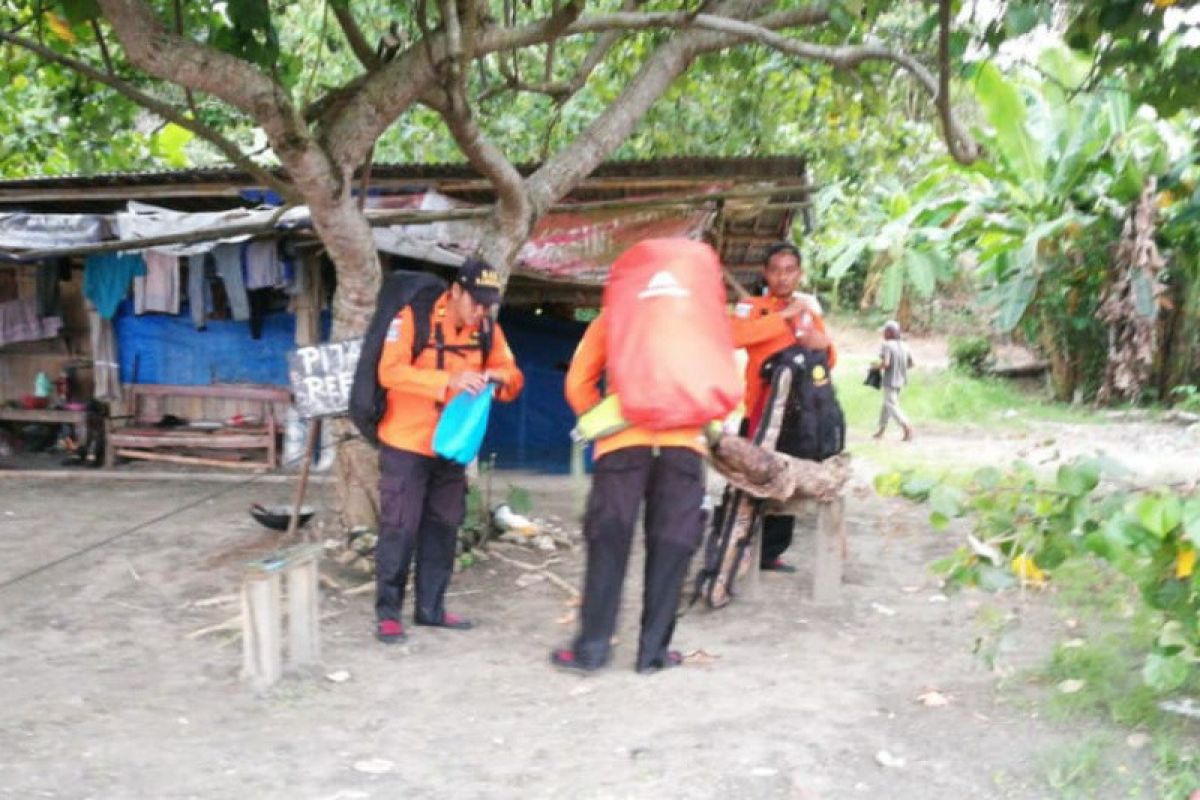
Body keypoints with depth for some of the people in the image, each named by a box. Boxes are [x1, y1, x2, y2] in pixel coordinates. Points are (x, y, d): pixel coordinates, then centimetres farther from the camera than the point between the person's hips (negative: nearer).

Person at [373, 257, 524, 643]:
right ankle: (388, 612, 8)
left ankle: (431, 607, 22)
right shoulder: (412, 318, -16)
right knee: (400, 528, -3)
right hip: (406, 443, -6)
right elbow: (390, 371, -26)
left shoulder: (488, 329, 1)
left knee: (443, 527, 11)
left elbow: (513, 375, 1)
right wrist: (448, 381, -37)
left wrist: (498, 379, -24)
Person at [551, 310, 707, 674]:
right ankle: (654, 650, 6)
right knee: (670, 545, 5)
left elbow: (578, 382, 10)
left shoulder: (609, 320, 18)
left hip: (623, 443, 0)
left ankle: (592, 647, 2)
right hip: (683, 443, 1)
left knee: (609, 542, 3)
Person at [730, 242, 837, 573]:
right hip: (761, 412, -6)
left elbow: (830, 361, 16)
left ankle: (770, 552, 22)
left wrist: (824, 344, -7)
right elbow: (736, 335, -25)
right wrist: (785, 316, -24)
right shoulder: (752, 306, -3)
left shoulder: (810, 308, 14)